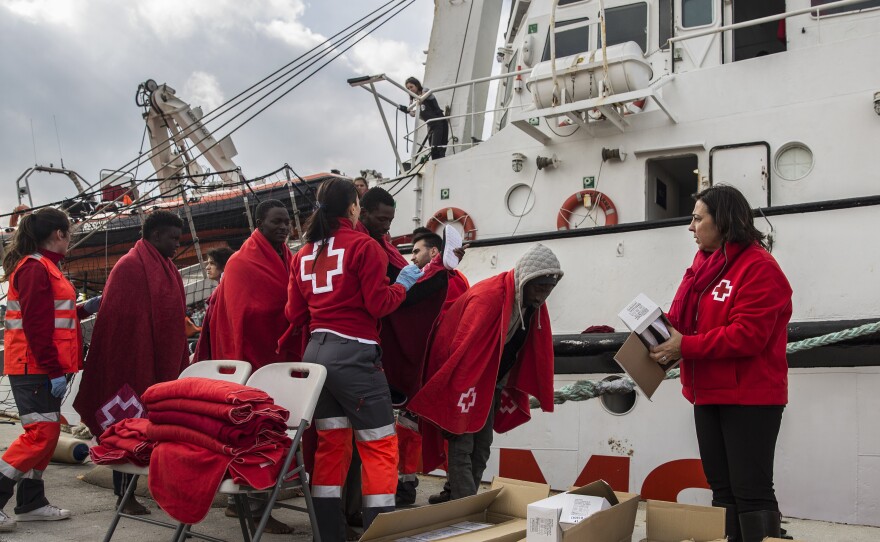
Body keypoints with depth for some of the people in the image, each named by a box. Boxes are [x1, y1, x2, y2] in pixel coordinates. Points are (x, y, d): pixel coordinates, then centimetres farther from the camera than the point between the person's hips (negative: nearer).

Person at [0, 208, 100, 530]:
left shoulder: (44, 267, 17)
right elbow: (36, 324, -20)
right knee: (40, 434, -10)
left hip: (45, 368, 10)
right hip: (36, 368, -10)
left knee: (48, 433, 13)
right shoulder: (35, 268, -14)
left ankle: (31, 503, 21)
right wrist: (53, 370, -21)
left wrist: (85, 309, 15)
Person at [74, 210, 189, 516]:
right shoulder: (130, 267, -10)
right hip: (135, 364, -8)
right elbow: (121, 319, -16)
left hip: (164, 365, 8)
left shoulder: (167, 269, 14)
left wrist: (180, 364, 12)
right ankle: (124, 494, 11)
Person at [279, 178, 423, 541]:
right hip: (354, 353, -7)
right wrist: (403, 284, 6)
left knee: (331, 444, 13)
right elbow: (378, 304, -10)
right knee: (380, 445, 0)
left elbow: (295, 313, 12)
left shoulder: (304, 253, 13)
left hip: (316, 352, 7)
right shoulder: (363, 245, -6)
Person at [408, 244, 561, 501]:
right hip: (462, 379, -8)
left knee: (481, 448, 11)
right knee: (462, 447, -9)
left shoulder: (533, 303, -4)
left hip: (492, 385, 8)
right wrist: (457, 410, -28)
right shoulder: (487, 297, -29)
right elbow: (462, 351, -30)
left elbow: (536, 352, 8)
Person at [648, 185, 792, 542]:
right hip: (709, 395, 9)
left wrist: (685, 346, -23)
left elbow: (748, 335, -23)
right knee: (721, 488, 15)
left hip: (749, 398, -8)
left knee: (751, 491, -3)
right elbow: (686, 320, 17)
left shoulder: (759, 267, -14)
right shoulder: (704, 264, 13)